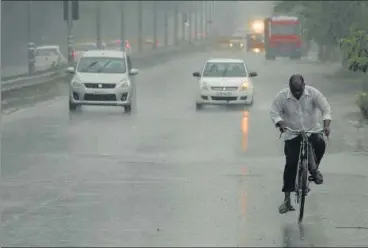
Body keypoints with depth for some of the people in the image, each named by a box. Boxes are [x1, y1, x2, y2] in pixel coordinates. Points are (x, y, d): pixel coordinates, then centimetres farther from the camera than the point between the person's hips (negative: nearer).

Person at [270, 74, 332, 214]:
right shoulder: (282, 96, -11)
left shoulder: (313, 93, -11)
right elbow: (274, 112, -7)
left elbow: (326, 108, -12)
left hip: (313, 130, 0)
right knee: (291, 164, -7)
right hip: (292, 134, 0)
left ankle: (314, 169, 0)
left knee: (320, 144, -32)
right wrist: (280, 124, -28)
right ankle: (287, 199, 0)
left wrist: (326, 125, -27)